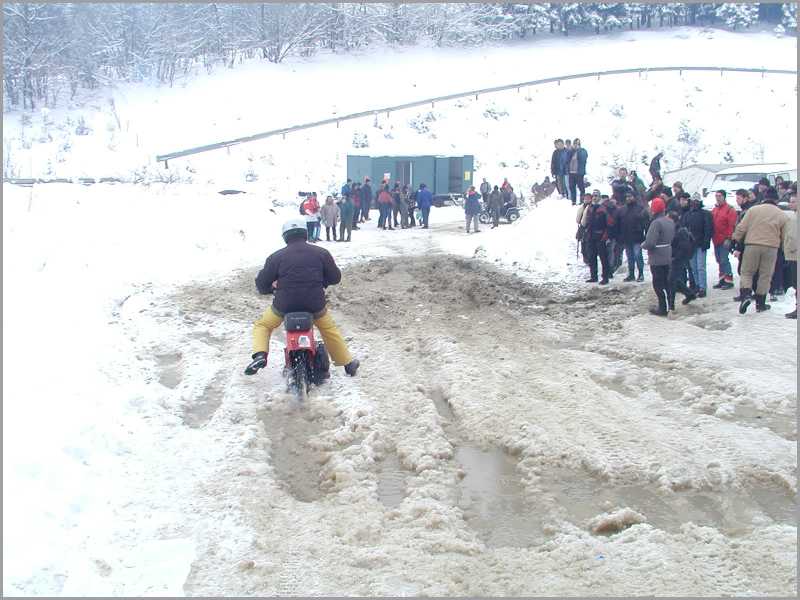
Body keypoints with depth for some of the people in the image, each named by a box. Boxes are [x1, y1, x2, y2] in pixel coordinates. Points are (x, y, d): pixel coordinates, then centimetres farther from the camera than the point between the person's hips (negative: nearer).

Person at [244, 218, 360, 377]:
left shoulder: (276, 257, -4)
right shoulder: (321, 253, 0)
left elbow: (261, 284, 1)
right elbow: (335, 277, 8)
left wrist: (272, 288, 23)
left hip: (284, 305, -1)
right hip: (315, 304, 2)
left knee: (262, 325, 23)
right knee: (330, 329, 28)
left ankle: (260, 355, -1)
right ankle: (348, 364, 35)